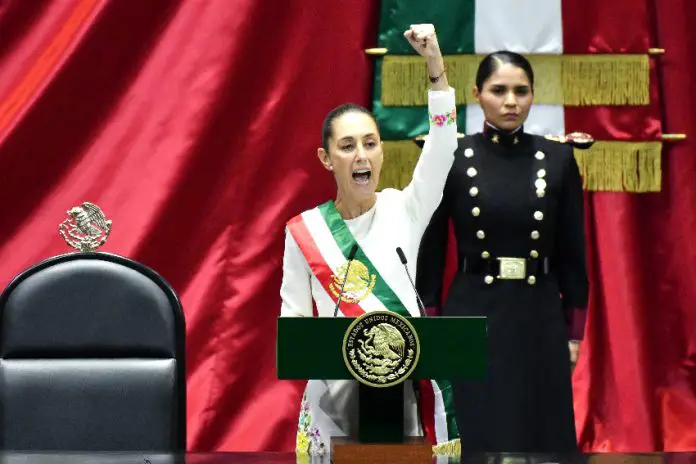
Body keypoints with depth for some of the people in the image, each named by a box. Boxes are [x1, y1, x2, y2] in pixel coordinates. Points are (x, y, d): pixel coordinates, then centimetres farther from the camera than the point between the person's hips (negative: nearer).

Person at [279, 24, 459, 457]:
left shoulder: (404, 210, 1)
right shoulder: (304, 230, 2)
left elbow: (442, 150, -13)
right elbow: (294, 312, 7)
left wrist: (436, 64, -23)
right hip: (336, 386, 0)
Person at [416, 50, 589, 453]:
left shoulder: (558, 159, 1)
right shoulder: (451, 158, -3)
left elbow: (572, 251, 5)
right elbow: (431, 250, 0)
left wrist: (575, 330, 3)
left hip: (539, 318, 2)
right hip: (473, 315, -1)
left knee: (543, 437, 6)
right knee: (476, 440, 1)